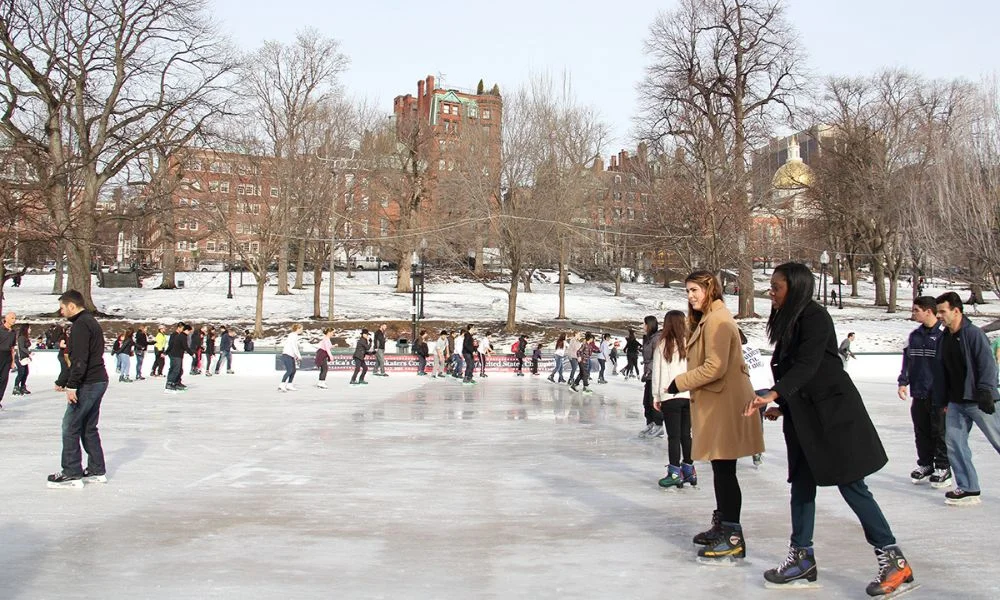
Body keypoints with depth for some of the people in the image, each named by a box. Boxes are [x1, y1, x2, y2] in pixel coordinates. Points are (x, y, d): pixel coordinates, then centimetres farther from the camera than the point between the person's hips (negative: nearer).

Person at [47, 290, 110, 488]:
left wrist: (72, 385, -23)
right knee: (88, 427, 15)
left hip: (87, 384, -10)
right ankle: (97, 471, 18)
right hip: (99, 381, 10)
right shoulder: (91, 322, 19)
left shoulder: (80, 325, -13)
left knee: (70, 426, -3)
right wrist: (62, 381, 29)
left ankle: (72, 473, 0)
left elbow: (80, 359, -22)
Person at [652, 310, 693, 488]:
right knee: (686, 435, 13)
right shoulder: (689, 343, -3)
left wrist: (656, 396, 5)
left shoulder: (663, 344, -6)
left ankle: (675, 473, 3)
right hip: (689, 396, 3)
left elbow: (657, 371, -2)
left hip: (670, 396, -2)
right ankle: (689, 471, 20)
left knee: (673, 436, 2)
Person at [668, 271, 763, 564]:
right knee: (721, 468, 17)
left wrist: (680, 382, -12)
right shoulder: (707, 319, 17)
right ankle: (721, 526, 29)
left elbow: (714, 367, -21)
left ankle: (733, 538, 1)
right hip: (715, 403, 10)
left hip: (724, 404, -10)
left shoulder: (717, 320, -15)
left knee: (724, 469, -5)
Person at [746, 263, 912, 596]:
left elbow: (807, 365, -23)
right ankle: (802, 558, 15)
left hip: (833, 411, -9)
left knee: (850, 484, -7)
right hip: (803, 415, 9)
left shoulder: (815, 316, -12)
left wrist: (773, 395, -32)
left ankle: (893, 559, 2)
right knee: (801, 485, 8)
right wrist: (781, 406, 11)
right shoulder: (788, 322, 15)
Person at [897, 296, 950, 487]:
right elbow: (907, 360, 17)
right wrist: (903, 382, 7)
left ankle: (943, 468, 15)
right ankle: (925, 465, 25)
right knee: (921, 432, 13)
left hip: (938, 395, -6)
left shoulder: (944, 334, -11)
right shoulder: (914, 335, 9)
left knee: (940, 432, 3)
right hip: (919, 393, 6)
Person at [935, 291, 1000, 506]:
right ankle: (967, 489, 11)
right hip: (956, 402, 7)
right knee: (953, 443, 3)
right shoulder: (945, 338, 9)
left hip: (978, 401, -7)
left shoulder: (973, 334, -13)